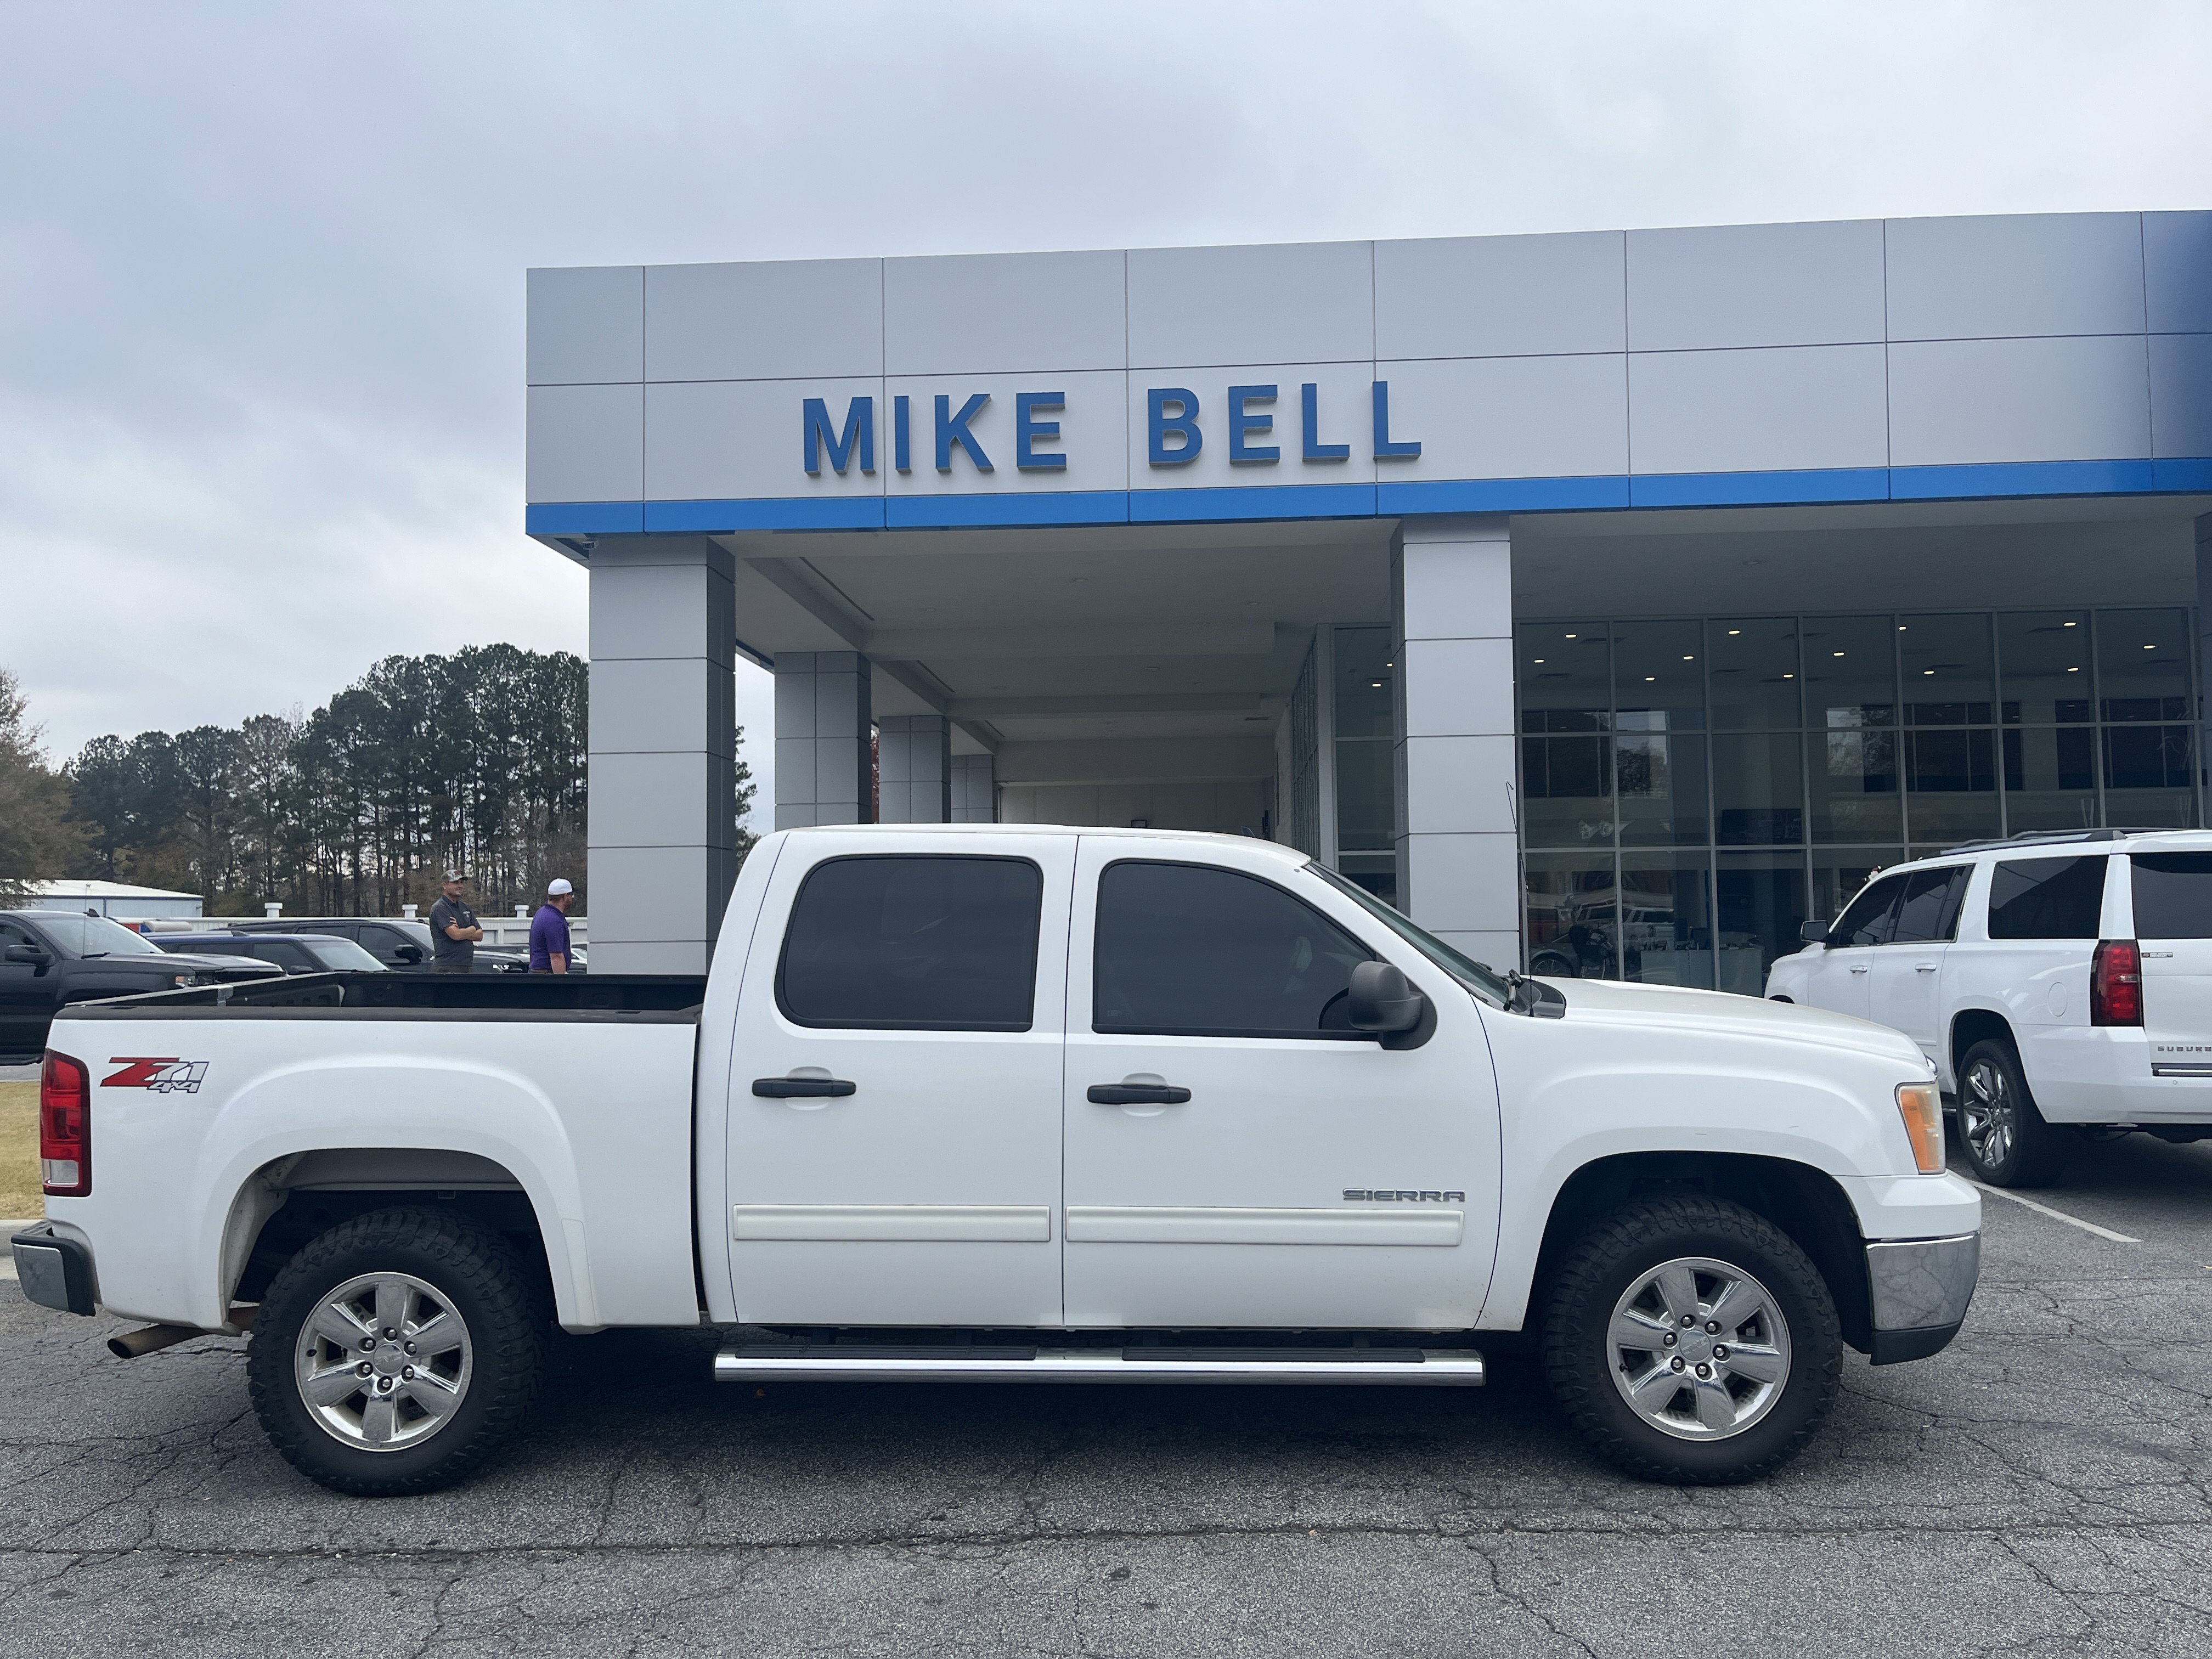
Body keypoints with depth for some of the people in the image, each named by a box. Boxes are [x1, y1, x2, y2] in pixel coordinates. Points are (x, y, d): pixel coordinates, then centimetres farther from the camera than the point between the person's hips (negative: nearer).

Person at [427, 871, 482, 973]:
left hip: (469, 965, 8)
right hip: (449, 967, -8)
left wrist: (463, 933, -11)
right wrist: (472, 930, -2)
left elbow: (480, 935, 9)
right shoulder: (439, 908, -9)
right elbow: (456, 935, -22)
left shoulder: (464, 907, 16)